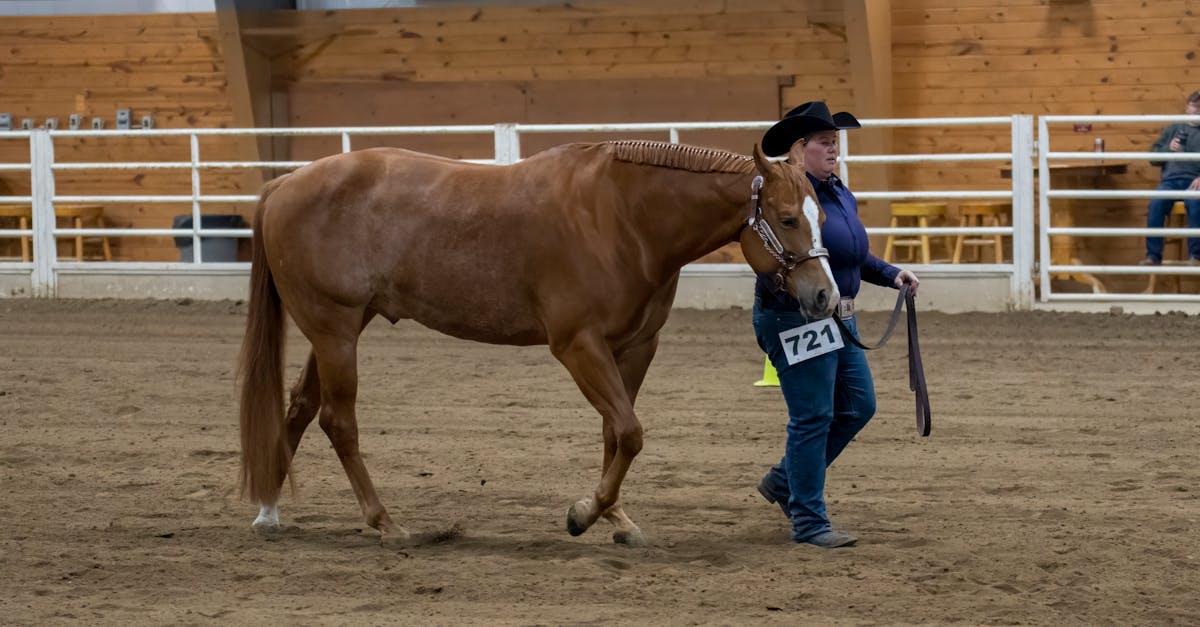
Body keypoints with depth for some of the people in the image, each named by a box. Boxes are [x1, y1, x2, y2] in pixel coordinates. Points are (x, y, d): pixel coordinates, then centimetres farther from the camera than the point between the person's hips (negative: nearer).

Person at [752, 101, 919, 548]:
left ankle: (783, 481, 27)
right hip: (794, 319, -10)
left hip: (839, 319, 10)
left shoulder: (841, 194, 13)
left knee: (857, 406, 13)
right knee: (813, 417, -5)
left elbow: (855, 257, 25)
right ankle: (808, 523, 2)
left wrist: (891, 274, 11)